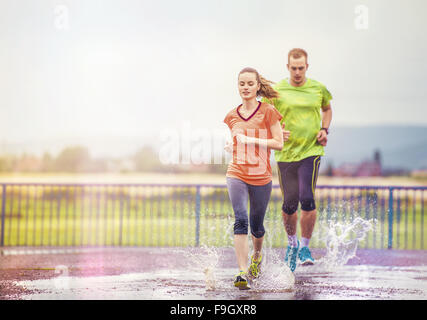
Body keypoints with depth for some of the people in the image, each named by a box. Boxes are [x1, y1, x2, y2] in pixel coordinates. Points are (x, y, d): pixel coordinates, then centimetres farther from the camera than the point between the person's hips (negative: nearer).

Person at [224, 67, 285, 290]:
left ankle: (257, 256, 44)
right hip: (236, 174, 1)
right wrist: (231, 147, 2)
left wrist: (251, 140, -16)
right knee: (240, 220, -18)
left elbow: (279, 144, -7)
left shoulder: (268, 112, -3)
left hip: (261, 176, -1)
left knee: (256, 225, 12)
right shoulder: (232, 116, 9)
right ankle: (242, 272, -22)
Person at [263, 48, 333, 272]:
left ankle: (305, 246, 1)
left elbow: (327, 109, 23)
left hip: (311, 151, 0)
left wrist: (324, 130, 6)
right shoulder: (276, 91, -1)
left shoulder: (318, 88, 4)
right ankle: (292, 242, 31)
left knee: (307, 199, -16)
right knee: (289, 204, 5)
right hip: (286, 153, 1)